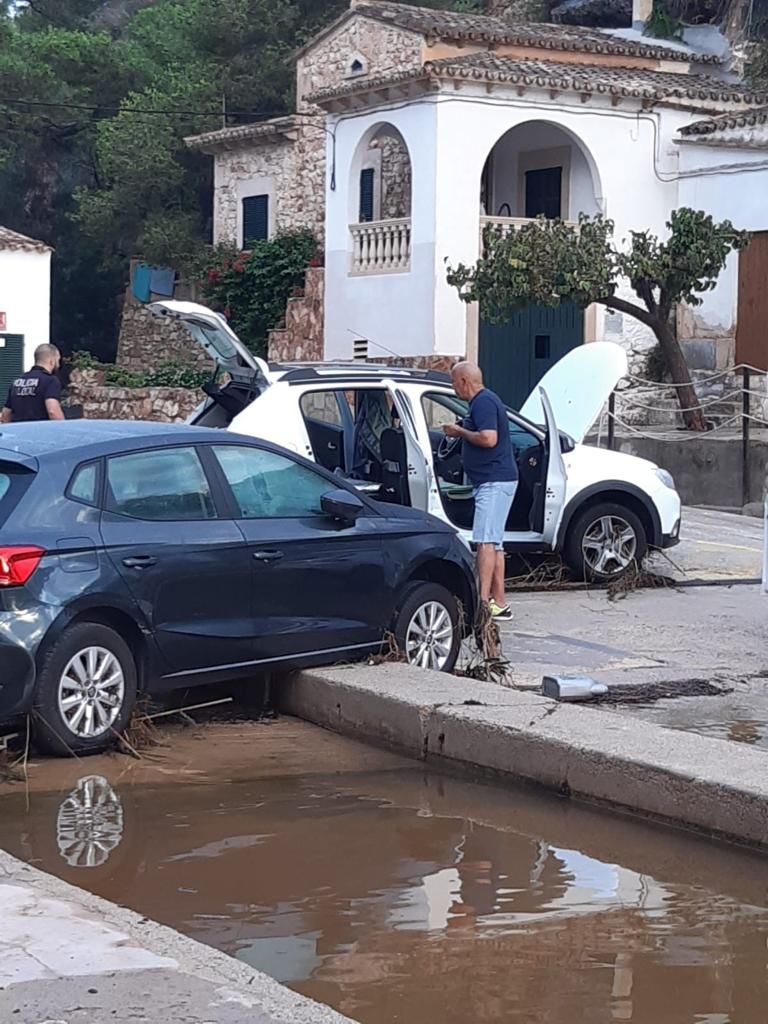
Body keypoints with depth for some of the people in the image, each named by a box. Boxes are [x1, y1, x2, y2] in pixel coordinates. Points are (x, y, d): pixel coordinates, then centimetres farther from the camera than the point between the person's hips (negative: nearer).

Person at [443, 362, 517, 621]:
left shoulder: (483, 402, -14)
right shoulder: (484, 400, 19)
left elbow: (489, 438, -26)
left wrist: (460, 432, -13)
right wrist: (460, 432, 14)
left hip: (494, 481, -11)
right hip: (496, 481, 11)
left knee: (485, 541, -14)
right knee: (494, 542, 12)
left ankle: (483, 601, -17)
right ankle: (499, 603, 14)